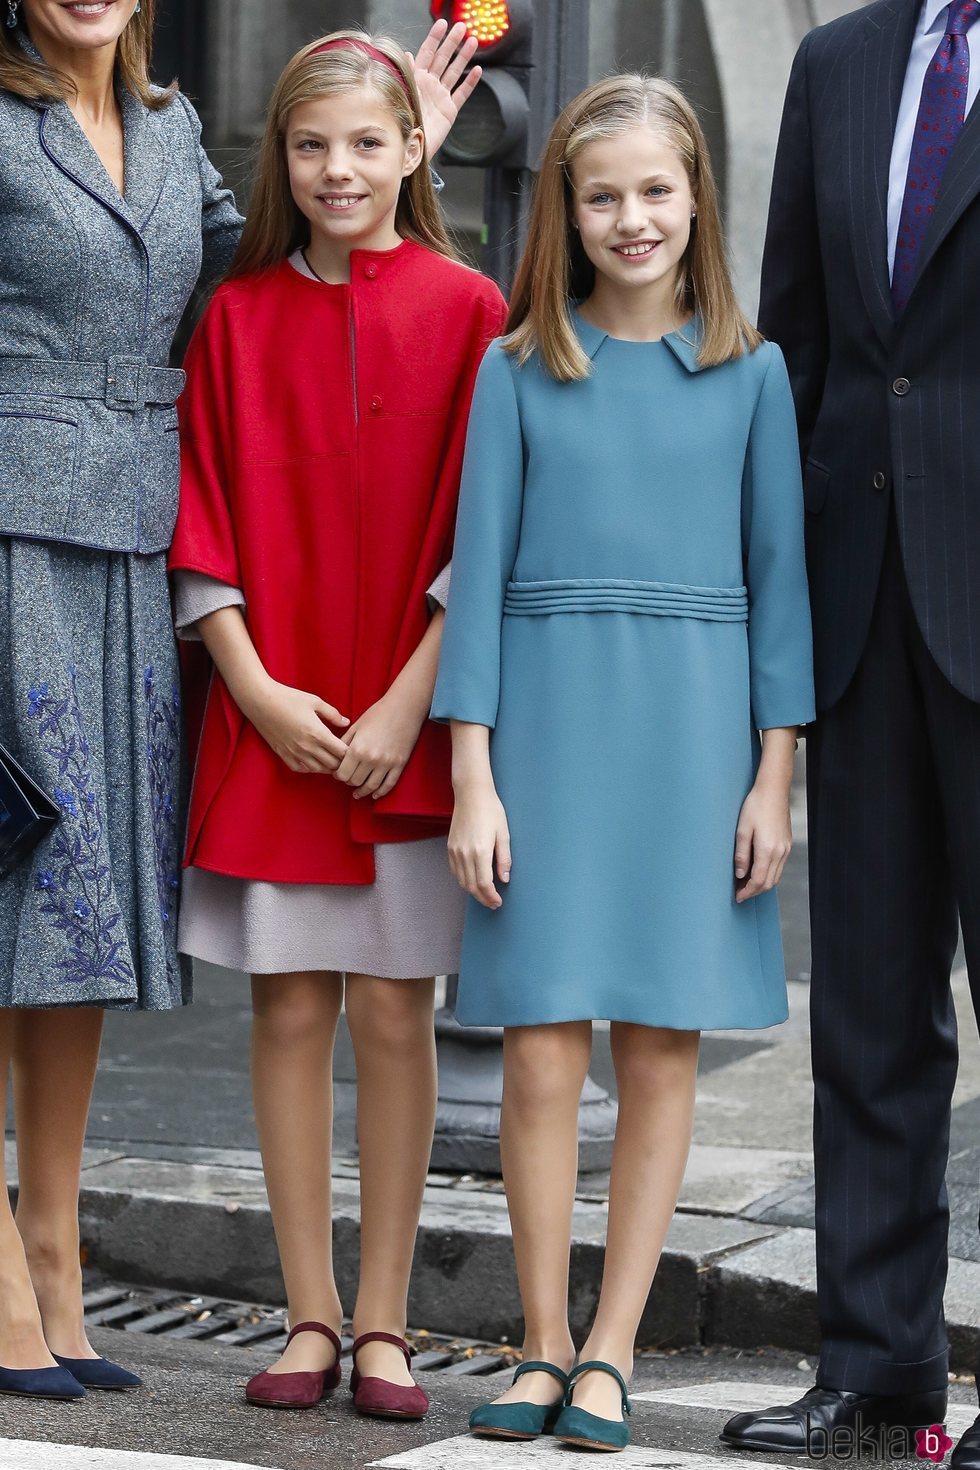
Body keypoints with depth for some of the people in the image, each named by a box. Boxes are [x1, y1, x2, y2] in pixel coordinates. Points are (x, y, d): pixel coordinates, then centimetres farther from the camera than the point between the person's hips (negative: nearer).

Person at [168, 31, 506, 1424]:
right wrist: (260, 691, -7)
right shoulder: (238, 317, 6)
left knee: (394, 1010, 2)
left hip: (408, 725, -2)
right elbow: (205, 526, 5)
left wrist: (408, 702, -11)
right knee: (290, 1008, 3)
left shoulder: (465, 311, 0)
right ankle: (312, 1316, 11)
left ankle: (383, 1321, 10)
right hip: (270, 719, 2)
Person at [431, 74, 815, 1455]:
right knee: (543, 1049, -4)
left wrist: (776, 774, 0)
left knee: (665, 1044, 1)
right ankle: (545, 1345, 9)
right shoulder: (519, 371, 6)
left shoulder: (749, 371, 7)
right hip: (549, 719, 0)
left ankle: (612, 1349, 10)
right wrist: (473, 777, -3)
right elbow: (479, 571, 4)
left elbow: (779, 574, 7)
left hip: (695, 730, 1)